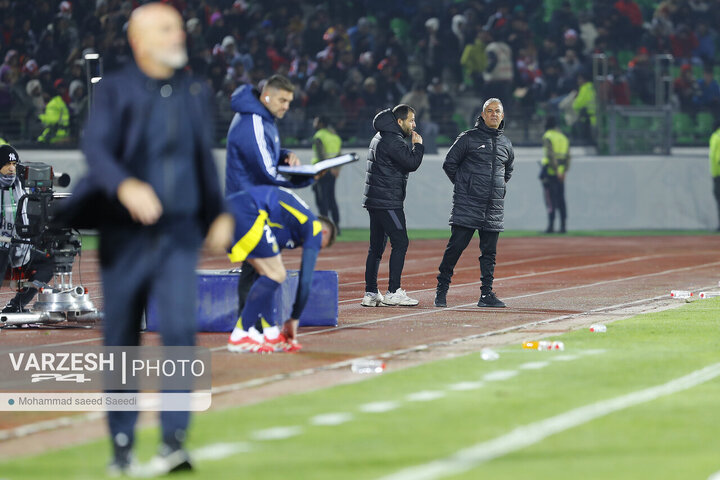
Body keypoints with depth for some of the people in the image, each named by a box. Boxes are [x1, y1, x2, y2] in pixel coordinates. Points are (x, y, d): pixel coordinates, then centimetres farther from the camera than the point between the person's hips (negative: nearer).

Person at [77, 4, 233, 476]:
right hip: (125, 237, -2)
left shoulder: (196, 92, 10)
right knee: (121, 342, 4)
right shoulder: (115, 91, -4)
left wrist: (219, 213, 17)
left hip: (180, 233, 2)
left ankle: (175, 442, -18)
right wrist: (126, 186, -38)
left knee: (180, 328, -16)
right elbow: (95, 147, -20)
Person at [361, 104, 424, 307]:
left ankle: (371, 294, 9)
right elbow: (412, 163, -17)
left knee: (376, 247, 10)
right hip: (388, 202, -10)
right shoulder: (392, 140, -14)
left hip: (374, 200, 11)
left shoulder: (381, 137, 19)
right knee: (400, 242, -9)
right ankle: (393, 292, -12)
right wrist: (418, 145, -3)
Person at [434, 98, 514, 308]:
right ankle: (442, 289, 3)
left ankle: (486, 294, 5)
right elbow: (449, 163, 4)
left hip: (494, 208, 4)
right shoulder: (468, 138, -1)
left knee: (489, 251, 3)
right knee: (456, 246, -7)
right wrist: (463, 185, 2)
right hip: (467, 205, -4)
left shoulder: (506, 144, 14)